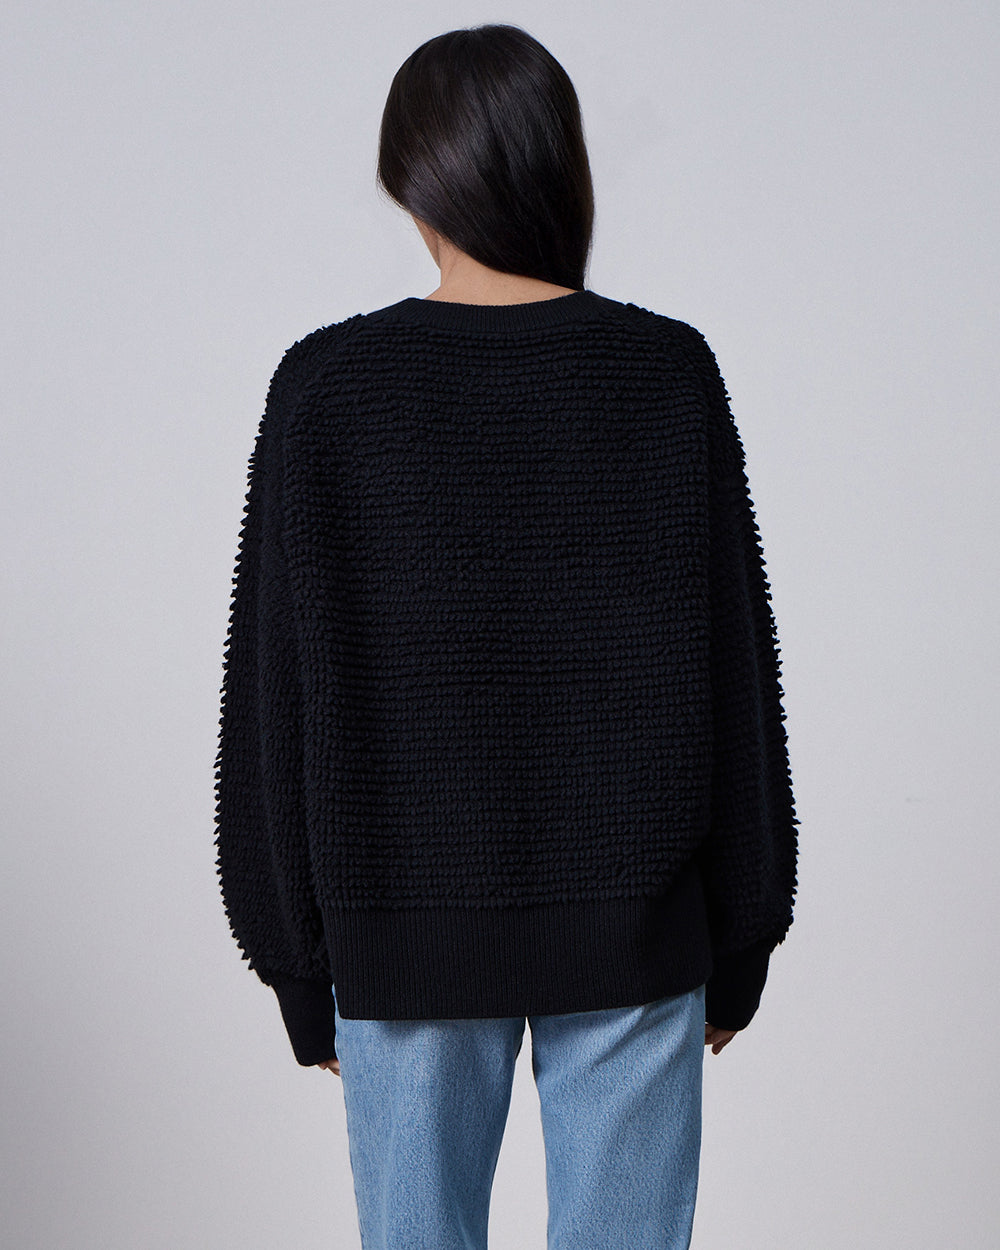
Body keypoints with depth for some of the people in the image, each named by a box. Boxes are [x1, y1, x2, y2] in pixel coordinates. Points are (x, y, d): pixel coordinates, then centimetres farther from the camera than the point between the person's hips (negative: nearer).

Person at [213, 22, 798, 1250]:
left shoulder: (324, 389, -7)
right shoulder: (670, 375, -6)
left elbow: (276, 696, -4)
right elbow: (735, 670, -2)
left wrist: (302, 964, 7)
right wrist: (739, 942, 9)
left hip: (407, 930, 0)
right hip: (632, 924, 0)